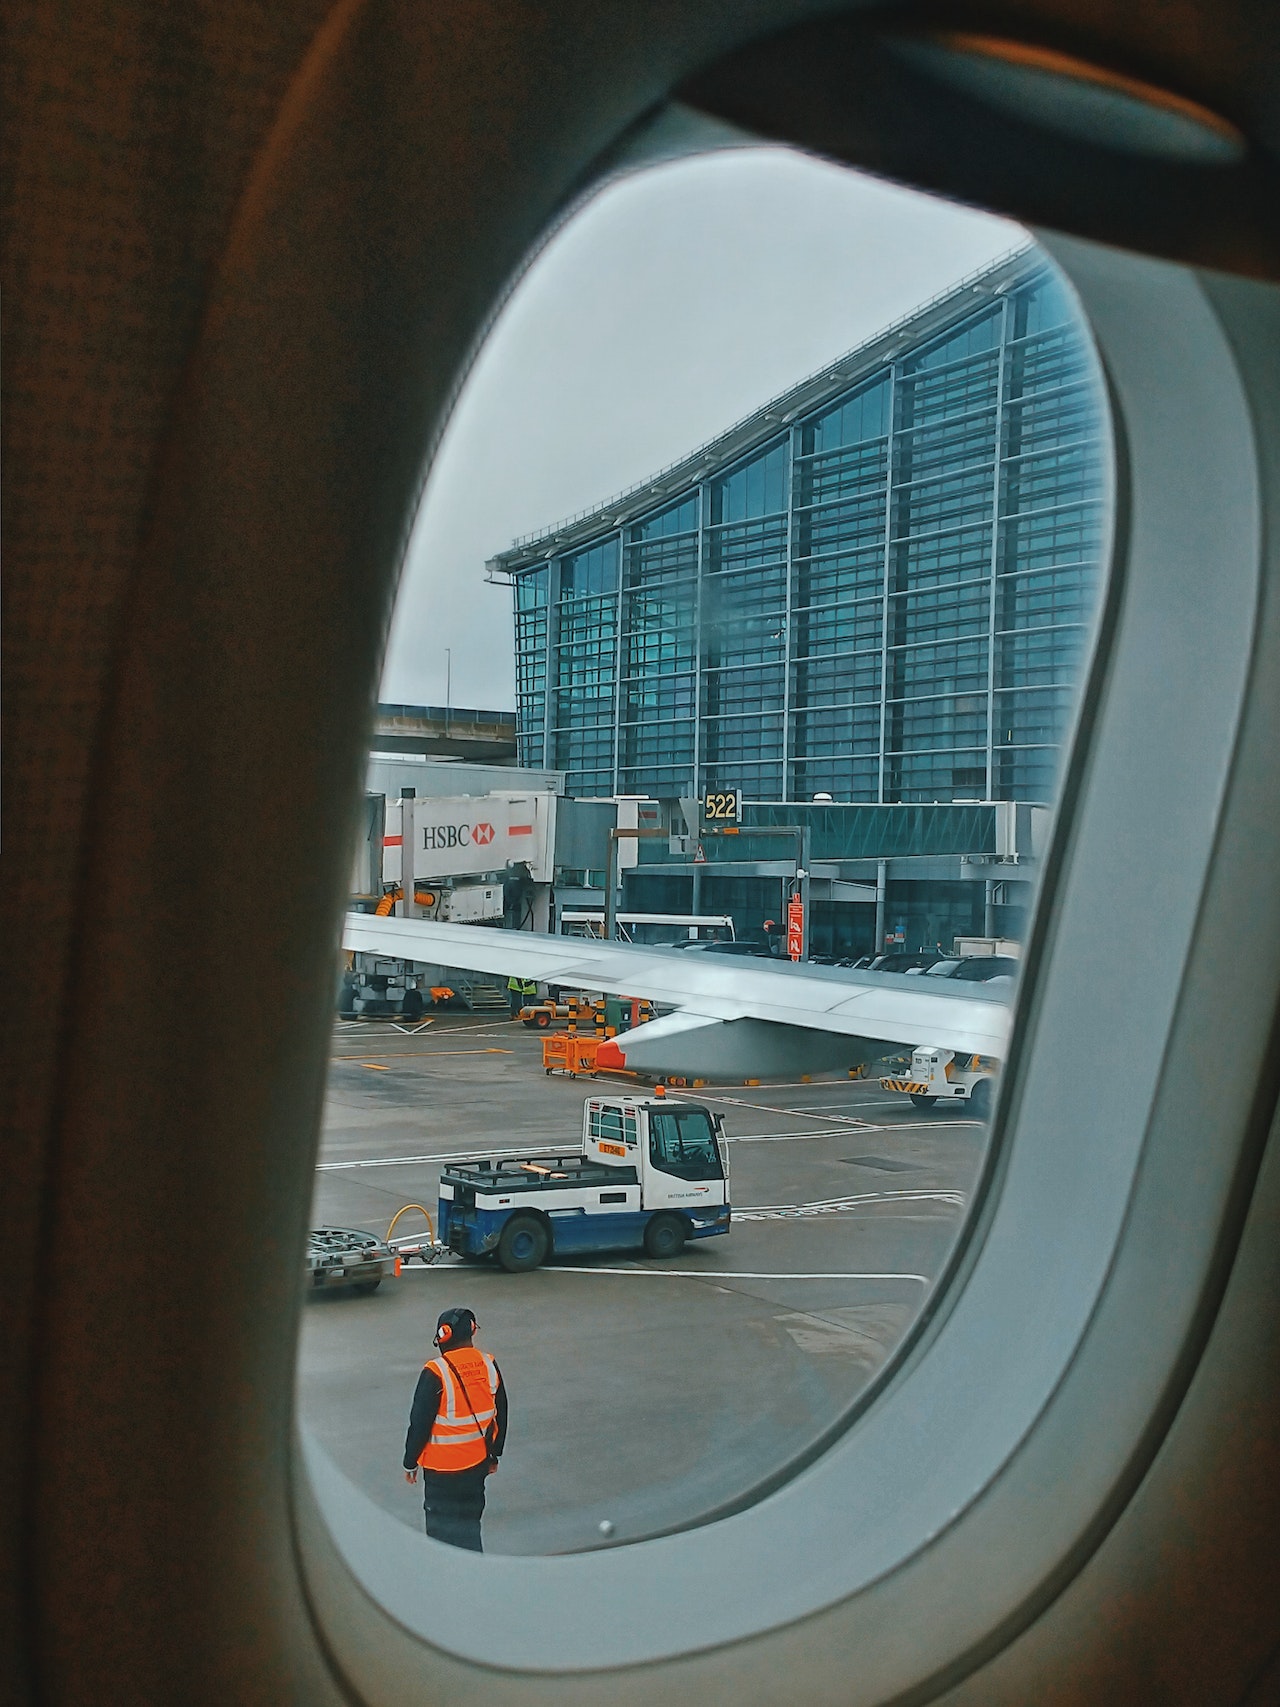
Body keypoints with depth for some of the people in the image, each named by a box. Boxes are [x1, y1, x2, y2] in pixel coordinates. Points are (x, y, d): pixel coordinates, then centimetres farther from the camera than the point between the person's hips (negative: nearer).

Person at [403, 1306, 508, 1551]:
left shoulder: (435, 1373, -21)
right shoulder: (489, 1366, -4)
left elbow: (420, 1422, -15)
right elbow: (501, 1415, 6)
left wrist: (410, 1462, -1)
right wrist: (494, 1455, 19)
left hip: (443, 1466, -5)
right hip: (478, 1463, 5)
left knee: (442, 1524, 9)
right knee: (470, 1519, 19)